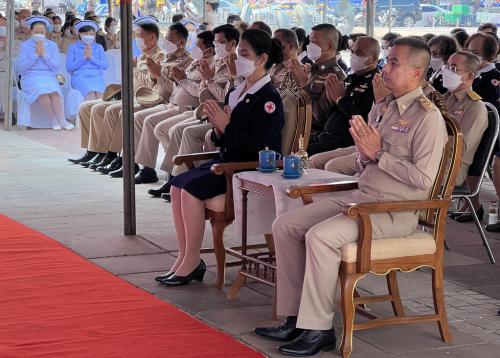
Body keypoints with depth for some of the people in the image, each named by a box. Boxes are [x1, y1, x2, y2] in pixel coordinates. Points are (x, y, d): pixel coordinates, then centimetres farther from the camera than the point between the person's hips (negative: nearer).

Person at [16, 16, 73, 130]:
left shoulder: (52, 45, 14)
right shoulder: (25, 46, 9)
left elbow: (56, 67, 5)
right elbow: (20, 67, -2)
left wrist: (44, 54, -6)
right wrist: (35, 55, -7)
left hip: (49, 77, 2)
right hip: (31, 78, -1)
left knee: (54, 91, -33)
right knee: (42, 91, -35)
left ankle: (62, 120, -30)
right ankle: (54, 120, -25)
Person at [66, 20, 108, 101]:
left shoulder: (98, 47, 21)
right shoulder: (73, 47, 14)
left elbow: (105, 66, 9)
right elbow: (69, 68, 4)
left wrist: (91, 57, -4)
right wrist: (84, 57, -4)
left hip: (96, 77, 2)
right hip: (80, 77, -2)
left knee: (99, 94, -32)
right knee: (91, 96, -33)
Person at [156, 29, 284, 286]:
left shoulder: (269, 98, -14)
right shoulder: (236, 93, 13)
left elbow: (258, 146, -23)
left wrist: (226, 126, -17)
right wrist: (218, 127, -4)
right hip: (227, 161, 9)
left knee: (191, 189, -22)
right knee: (177, 186, -3)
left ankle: (192, 262, -11)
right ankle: (185, 258, -1)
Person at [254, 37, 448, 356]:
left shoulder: (428, 117, -11)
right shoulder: (381, 108, 16)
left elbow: (424, 179, -20)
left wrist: (378, 154, -16)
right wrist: (364, 153, -1)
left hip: (395, 211, -9)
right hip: (361, 196, 9)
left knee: (320, 236, -29)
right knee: (285, 225, -1)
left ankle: (318, 329, -19)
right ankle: (294, 318, 1)